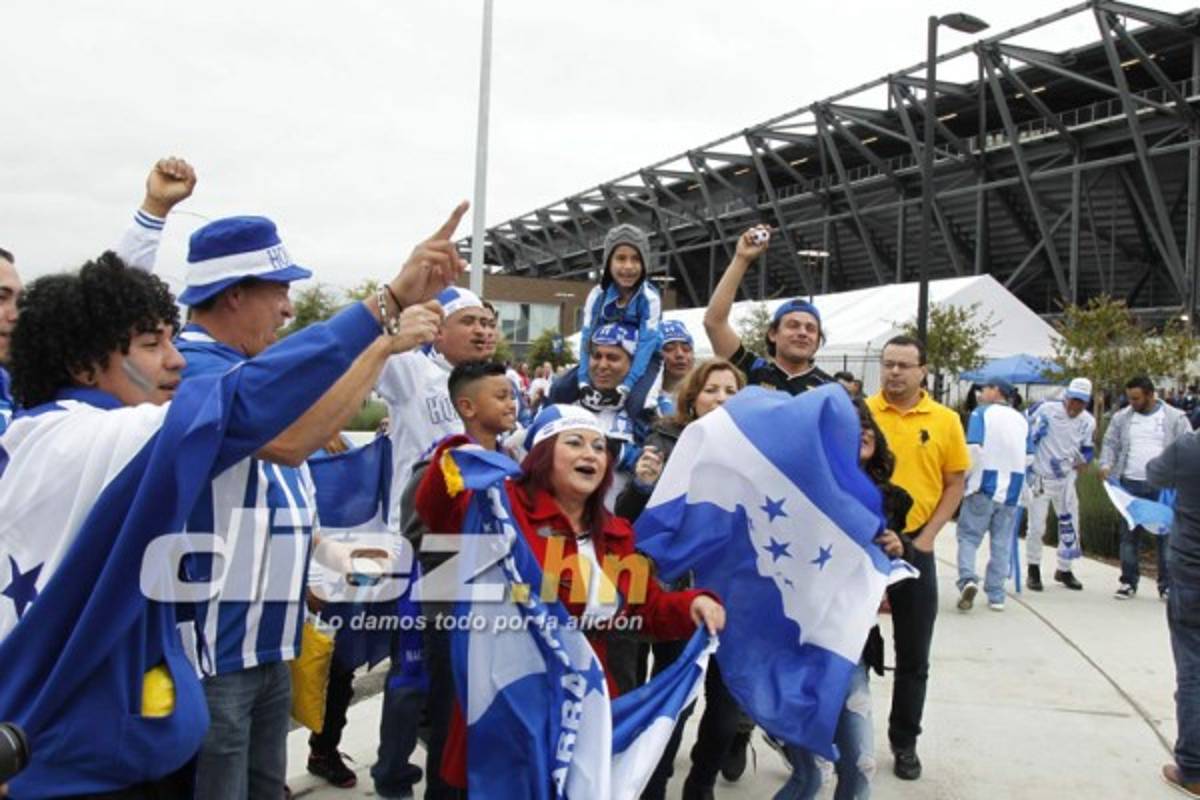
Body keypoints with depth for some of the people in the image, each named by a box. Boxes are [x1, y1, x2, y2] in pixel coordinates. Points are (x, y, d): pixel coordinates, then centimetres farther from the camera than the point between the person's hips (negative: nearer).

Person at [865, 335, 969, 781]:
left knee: (913, 654, 11)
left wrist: (927, 536, -5)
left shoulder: (945, 420, 0)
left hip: (914, 545, 1)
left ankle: (905, 741, 27)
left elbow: (955, 484, 4)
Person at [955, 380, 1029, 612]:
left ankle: (968, 579, -18)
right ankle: (996, 596, 10)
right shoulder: (1021, 419, 11)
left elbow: (974, 449, -14)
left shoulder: (981, 412, -4)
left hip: (984, 486, -4)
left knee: (968, 536, 3)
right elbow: (1028, 456, 14)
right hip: (1012, 489, 4)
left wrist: (962, 477, -4)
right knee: (1002, 543, 9)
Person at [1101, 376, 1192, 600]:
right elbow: (1110, 444, 12)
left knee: (1167, 534, 2)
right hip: (1130, 484, 2)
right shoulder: (1121, 417, 8)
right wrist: (1106, 465, -6)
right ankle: (1128, 582, 16)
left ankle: (1167, 585, 13)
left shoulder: (1175, 418, 1)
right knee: (1129, 534, 6)